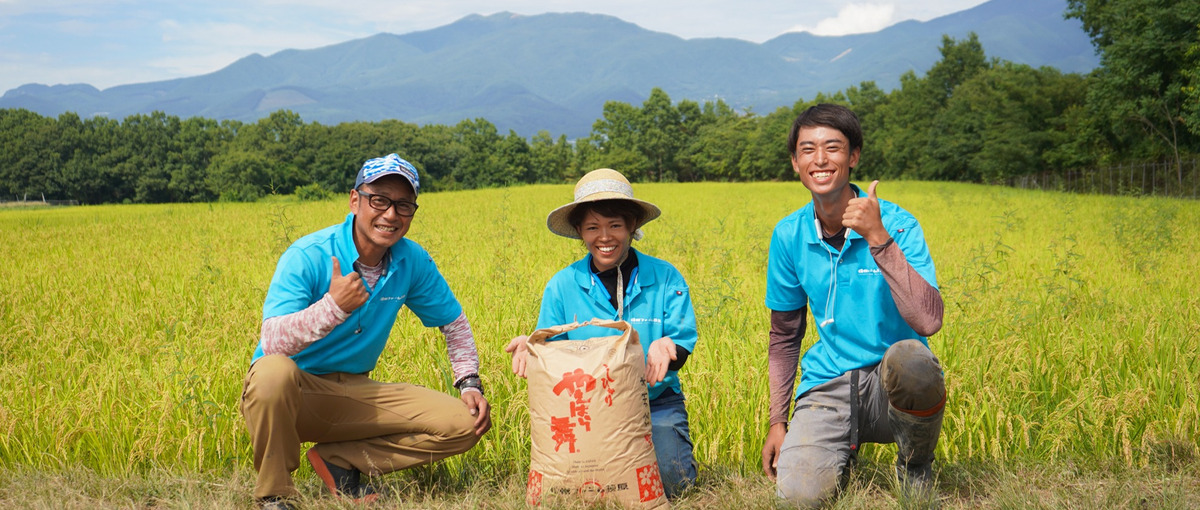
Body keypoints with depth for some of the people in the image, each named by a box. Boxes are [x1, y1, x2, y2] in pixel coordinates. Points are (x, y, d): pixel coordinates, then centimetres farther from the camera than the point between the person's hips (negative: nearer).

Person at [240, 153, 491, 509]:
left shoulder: (413, 262, -3)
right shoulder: (308, 256, -18)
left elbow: (454, 323, 12)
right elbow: (272, 344, -29)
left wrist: (470, 384, -1)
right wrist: (333, 306, -41)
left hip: (353, 392, 5)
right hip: (292, 391, -4)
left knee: (465, 423, -11)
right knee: (274, 371, -41)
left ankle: (340, 459, -1)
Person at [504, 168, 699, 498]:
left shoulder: (665, 278, 0)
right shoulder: (561, 286, 3)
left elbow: (683, 342, -5)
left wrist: (664, 347, -30)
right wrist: (531, 345, -22)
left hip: (656, 404, -1)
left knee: (668, 480, -24)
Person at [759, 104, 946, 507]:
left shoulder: (895, 223, -10)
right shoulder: (789, 235, 2)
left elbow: (928, 320, -25)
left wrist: (879, 238, -30)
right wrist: (777, 421, 7)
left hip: (893, 386, -2)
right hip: (828, 385, 2)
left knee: (909, 357, -38)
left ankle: (916, 464, -5)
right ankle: (845, 446, 14)